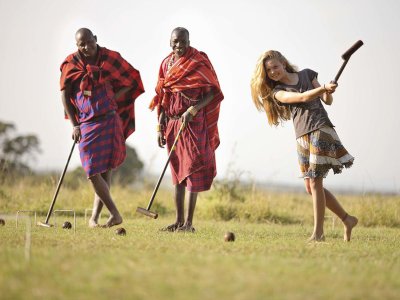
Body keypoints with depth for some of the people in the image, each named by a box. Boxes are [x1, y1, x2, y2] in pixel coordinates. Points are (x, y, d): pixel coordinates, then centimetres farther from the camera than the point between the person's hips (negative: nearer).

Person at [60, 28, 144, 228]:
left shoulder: (109, 58, -2)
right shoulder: (70, 64, 1)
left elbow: (130, 82, 6)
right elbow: (65, 94, 3)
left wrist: (112, 99, -8)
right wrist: (74, 125, -3)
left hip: (109, 120, -1)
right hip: (86, 123, 2)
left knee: (105, 170, -2)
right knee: (92, 172, -7)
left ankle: (95, 216, 5)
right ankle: (115, 214, -1)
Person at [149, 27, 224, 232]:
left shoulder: (199, 62, -5)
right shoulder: (166, 64, 11)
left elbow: (212, 93, -10)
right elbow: (162, 99, 15)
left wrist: (193, 109, -23)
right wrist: (160, 127, 11)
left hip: (193, 122, -6)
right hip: (172, 122, 6)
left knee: (192, 169, -7)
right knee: (177, 171, 9)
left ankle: (189, 223, -6)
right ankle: (179, 220, 14)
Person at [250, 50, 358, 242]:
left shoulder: (307, 75, 12)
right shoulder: (277, 92, 10)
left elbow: (327, 101, 12)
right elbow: (303, 97, -8)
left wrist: (328, 92, -11)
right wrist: (324, 87, -22)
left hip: (320, 129, -3)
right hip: (302, 137, 4)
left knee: (315, 182, -10)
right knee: (310, 186, 2)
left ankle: (318, 232, -5)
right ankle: (347, 219, 17)